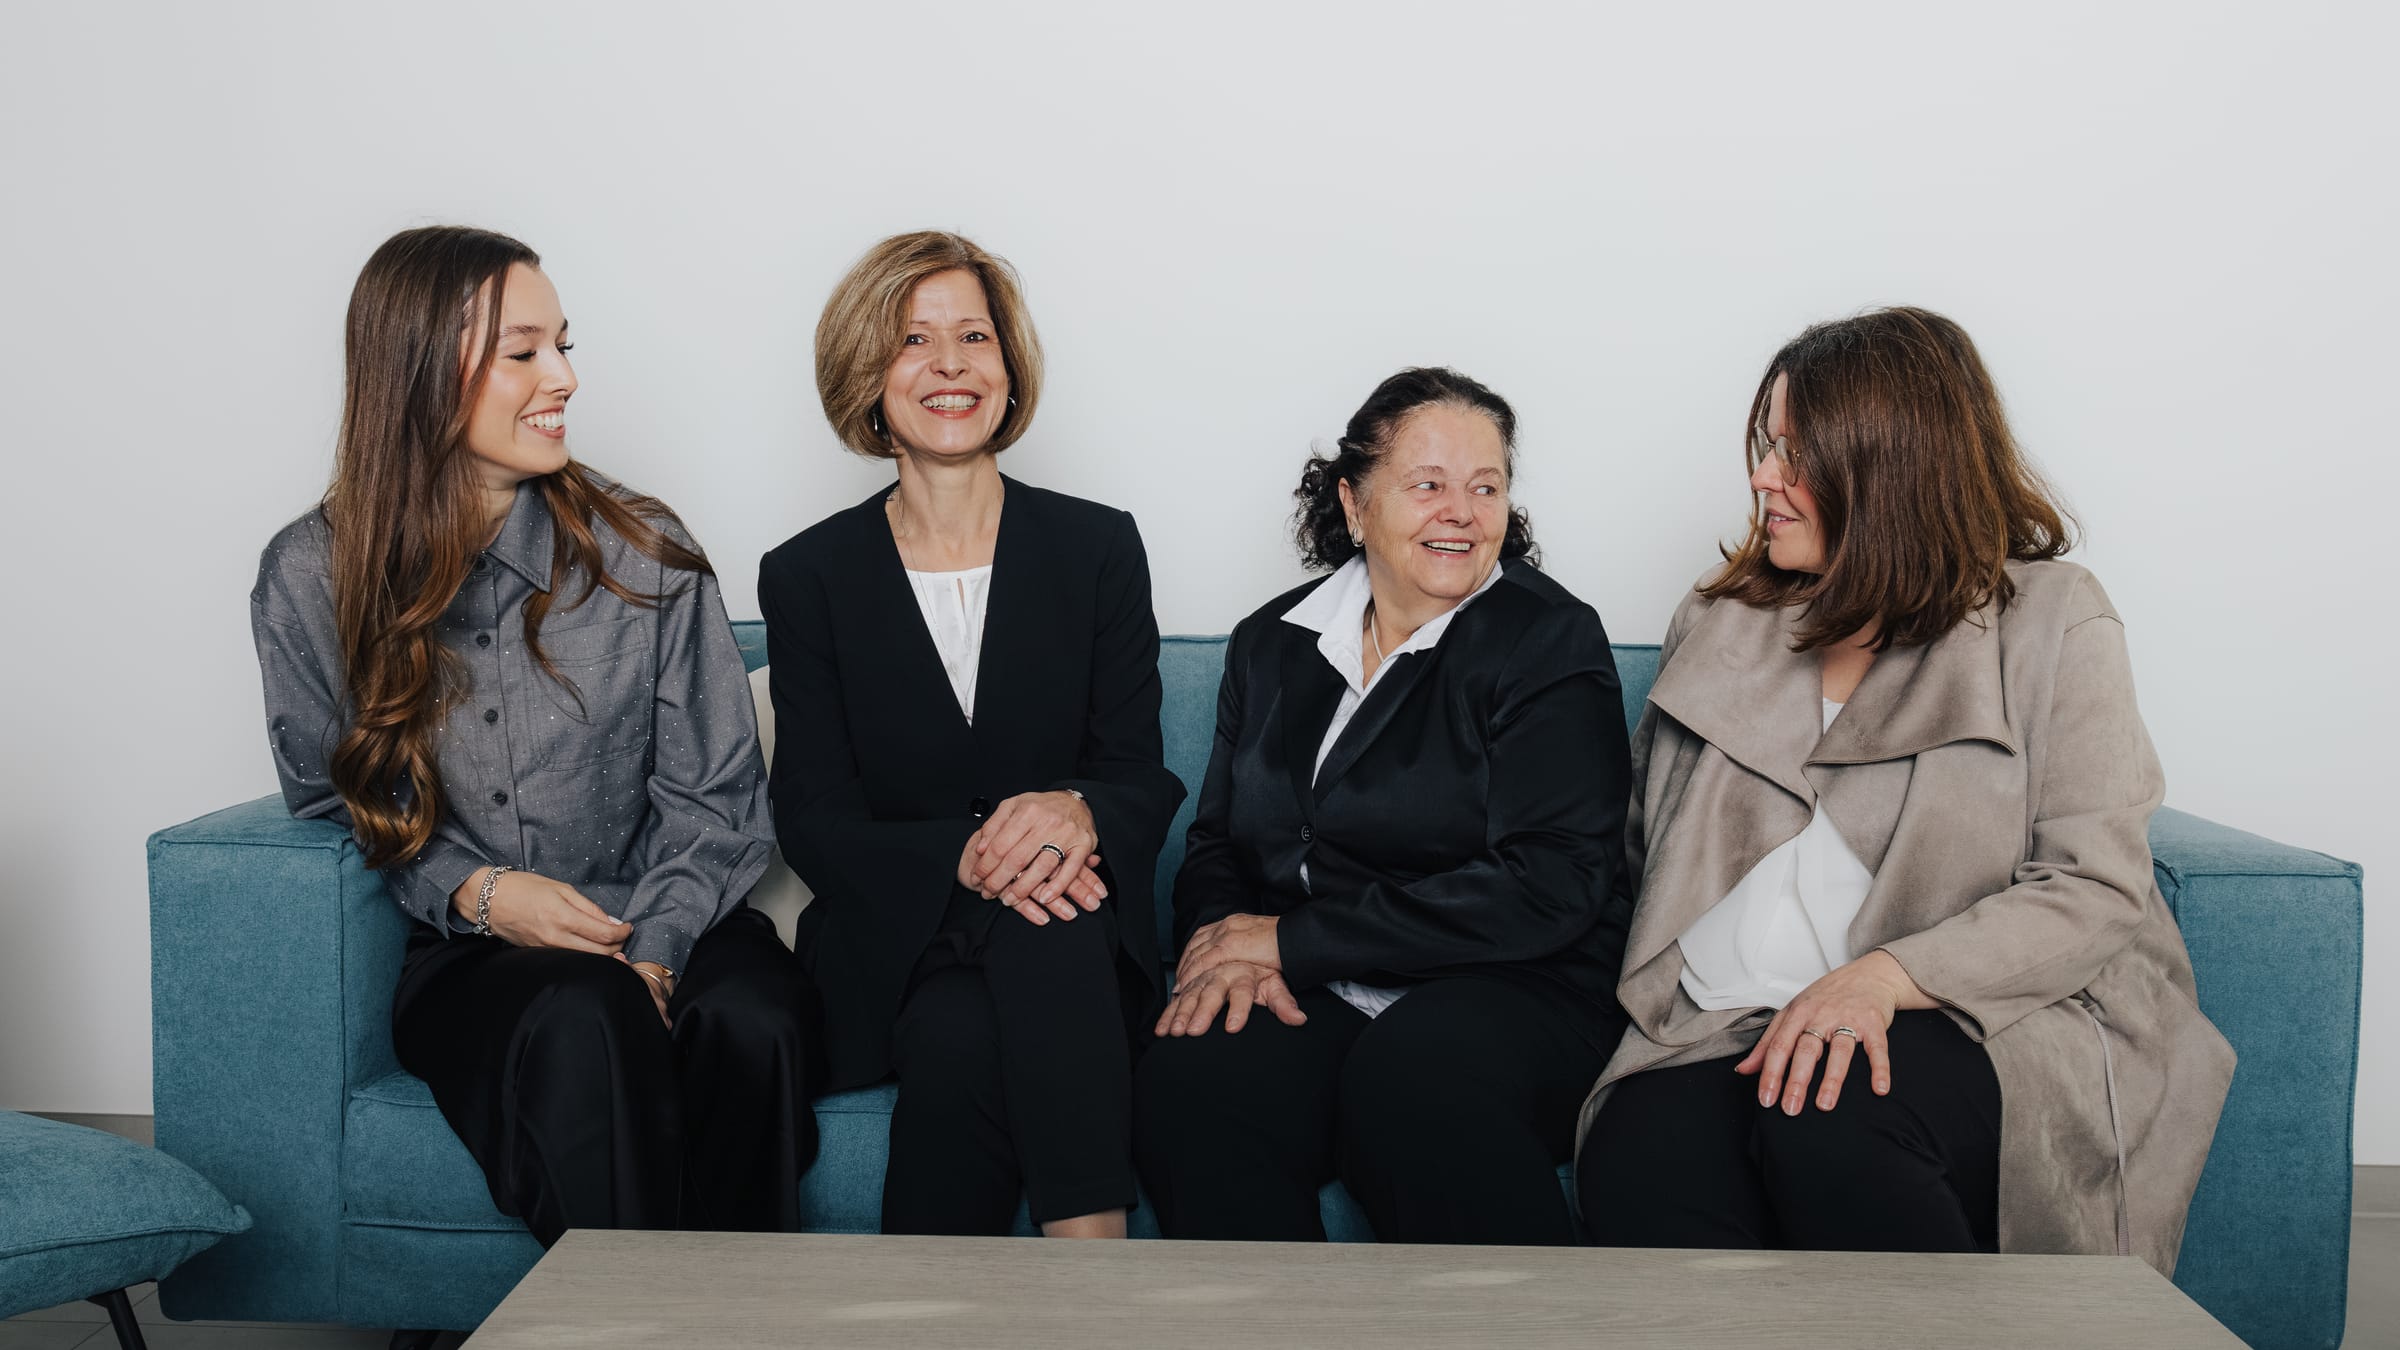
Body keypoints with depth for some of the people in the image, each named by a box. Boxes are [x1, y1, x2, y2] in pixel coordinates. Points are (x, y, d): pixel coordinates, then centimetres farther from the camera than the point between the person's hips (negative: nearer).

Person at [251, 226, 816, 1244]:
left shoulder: (641, 550, 2)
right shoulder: (310, 577, 4)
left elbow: (716, 801, 1)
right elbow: (332, 805, 10)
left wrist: (652, 956, -16)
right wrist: (476, 892, -9)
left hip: (665, 933, 1)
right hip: (466, 960, 0)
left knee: (750, 1017, -34)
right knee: (585, 1019, -36)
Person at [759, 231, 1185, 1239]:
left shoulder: (1098, 548, 6)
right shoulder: (809, 576, 5)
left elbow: (1141, 779, 3)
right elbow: (813, 823, -1)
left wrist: (1078, 813, -23)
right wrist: (964, 855, -21)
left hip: (1077, 944, 1)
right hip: (892, 948, 0)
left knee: (1049, 923, -35)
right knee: (958, 1041, -34)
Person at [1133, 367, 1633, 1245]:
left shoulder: (1549, 638, 0)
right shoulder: (1272, 643, 16)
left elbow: (1551, 885, -10)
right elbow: (1216, 843, 19)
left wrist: (1295, 938, -11)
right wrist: (1228, 948, -7)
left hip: (1515, 992, -3)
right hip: (1306, 1004, 4)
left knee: (1421, 1071, -37)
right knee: (1188, 1084, -29)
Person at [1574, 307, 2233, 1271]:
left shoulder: (2052, 621, 6)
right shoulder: (1721, 622, 20)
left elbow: (2097, 891, -4)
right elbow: (1655, 851, 23)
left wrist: (1882, 976, -18)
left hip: (1979, 1024, -2)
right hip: (1726, 1037, 3)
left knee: (1825, 1122, -36)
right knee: (1633, 1169, -31)